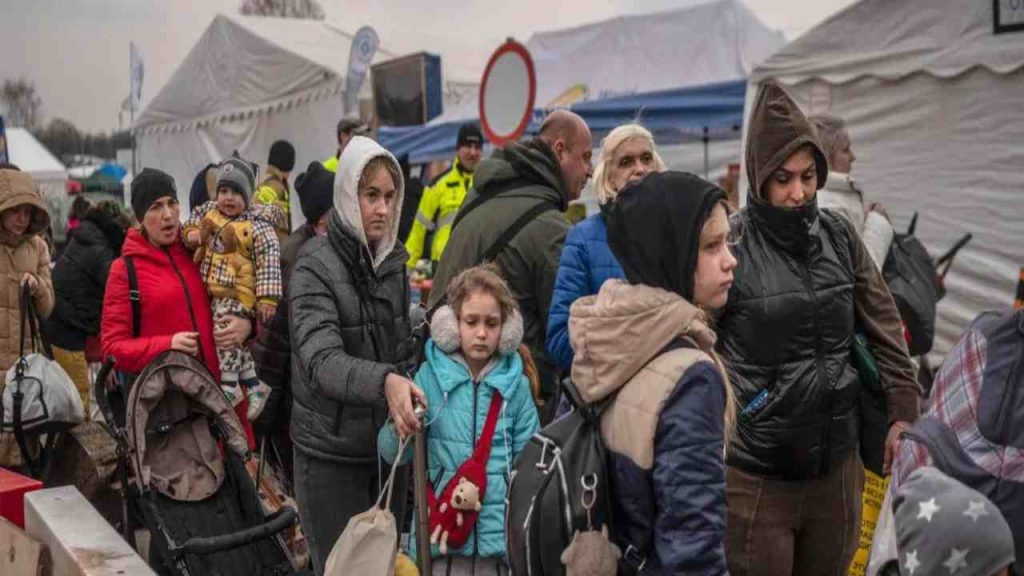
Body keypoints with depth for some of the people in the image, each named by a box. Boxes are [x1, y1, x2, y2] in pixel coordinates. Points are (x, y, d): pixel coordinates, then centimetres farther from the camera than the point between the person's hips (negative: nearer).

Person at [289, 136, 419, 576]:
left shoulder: (393, 260, 5)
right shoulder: (315, 268, -15)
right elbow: (322, 361, -29)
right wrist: (384, 381, -45)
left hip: (387, 445, 6)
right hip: (331, 452, -6)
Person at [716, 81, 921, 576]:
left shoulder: (839, 235, 3)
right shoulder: (730, 243, -11)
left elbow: (885, 328, 8)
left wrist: (903, 413, 4)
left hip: (837, 463, 5)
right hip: (755, 473, -4)